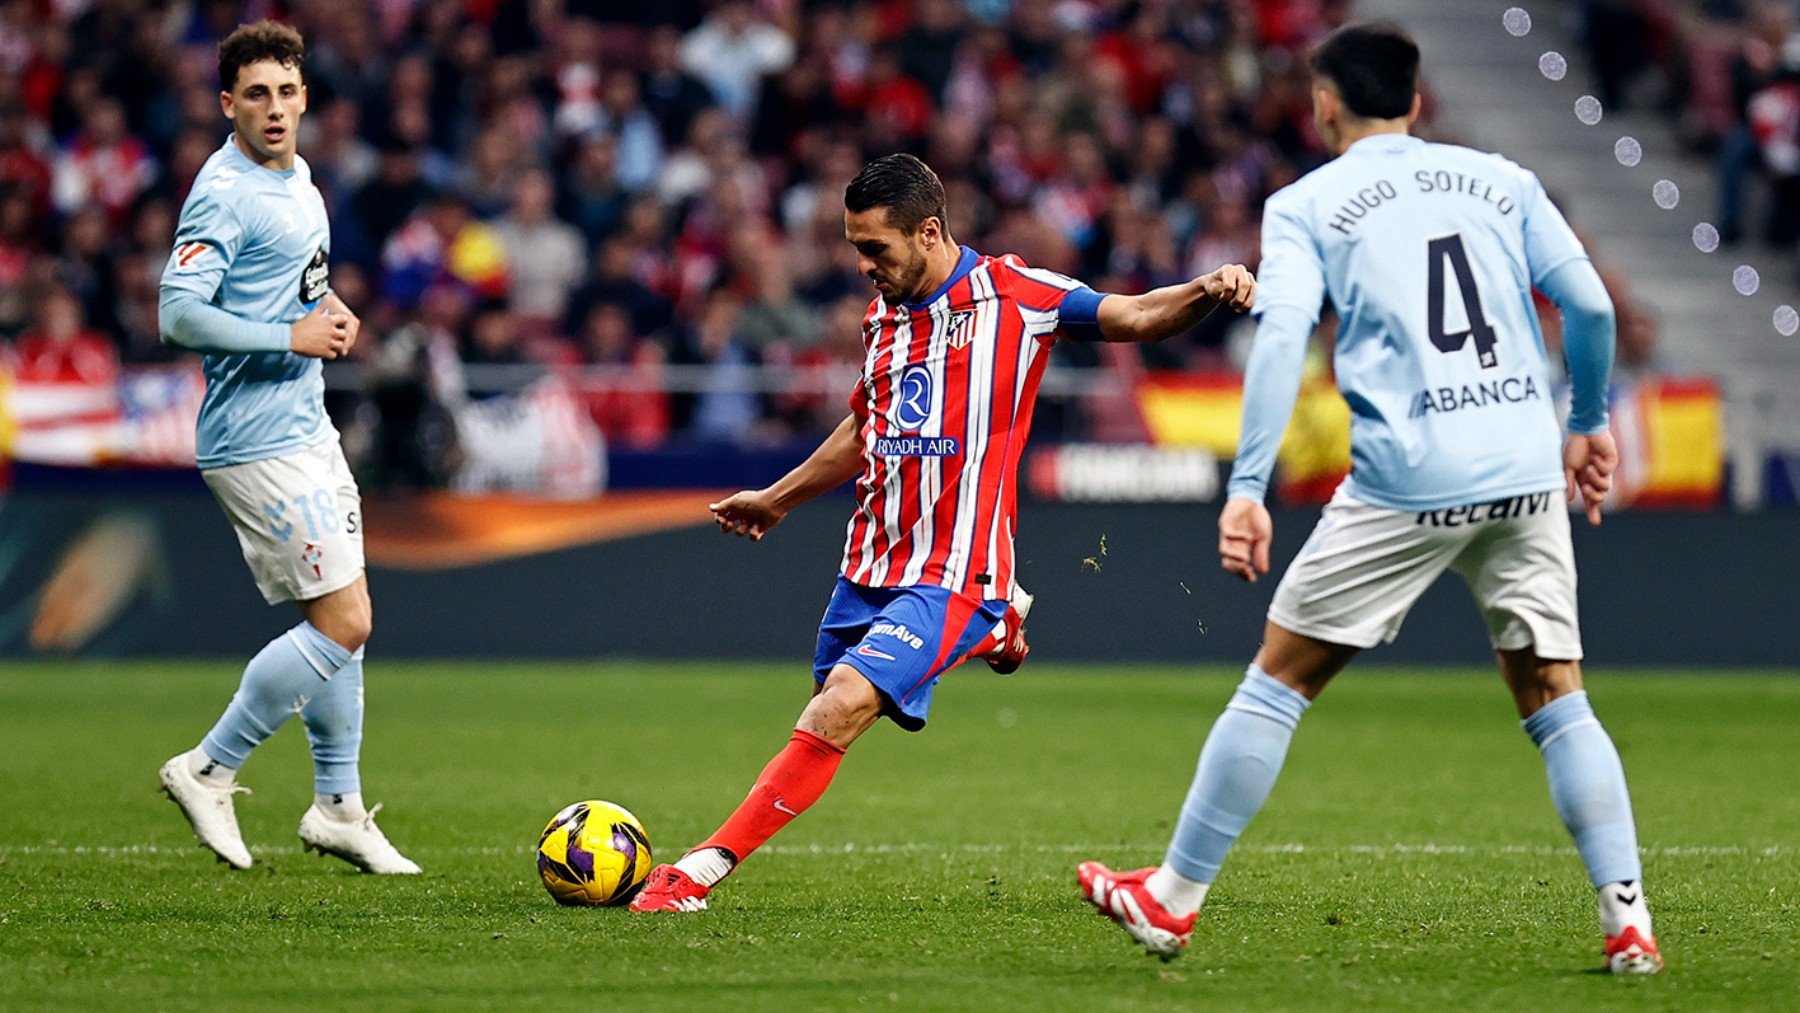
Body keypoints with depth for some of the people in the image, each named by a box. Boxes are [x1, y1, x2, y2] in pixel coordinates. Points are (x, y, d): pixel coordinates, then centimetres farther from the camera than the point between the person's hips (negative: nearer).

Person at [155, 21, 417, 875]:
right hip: (257, 444, -10)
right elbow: (179, 314, -23)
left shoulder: (298, 178, 13)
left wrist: (333, 312, 8)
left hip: (307, 428, 10)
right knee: (344, 624, -10)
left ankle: (338, 807, 22)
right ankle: (208, 771, 0)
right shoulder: (224, 191, -16)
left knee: (343, 618, 12)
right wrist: (293, 336, -20)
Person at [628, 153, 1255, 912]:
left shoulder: (1015, 295, -6)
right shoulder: (883, 315, 13)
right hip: (872, 564, 8)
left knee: (843, 707, -22)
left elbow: (1136, 317, -10)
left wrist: (1205, 293, -31)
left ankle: (706, 867, -21)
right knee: (830, 714, 12)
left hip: (952, 575, -8)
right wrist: (779, 498, 40)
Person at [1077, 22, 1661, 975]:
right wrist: (1587, 423, 24)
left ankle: (1172, 897, 12)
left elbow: (1281, 335, -9)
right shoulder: (1501, 181, 15)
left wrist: (1247, 487, -13)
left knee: (1278, 679, 7)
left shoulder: (1305, 206, 6)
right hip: (1525, 472, 3)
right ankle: (1627, 920, 1)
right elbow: (1591, 306, 9)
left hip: (1407, 482, -3)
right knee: (1554, 694, 11)